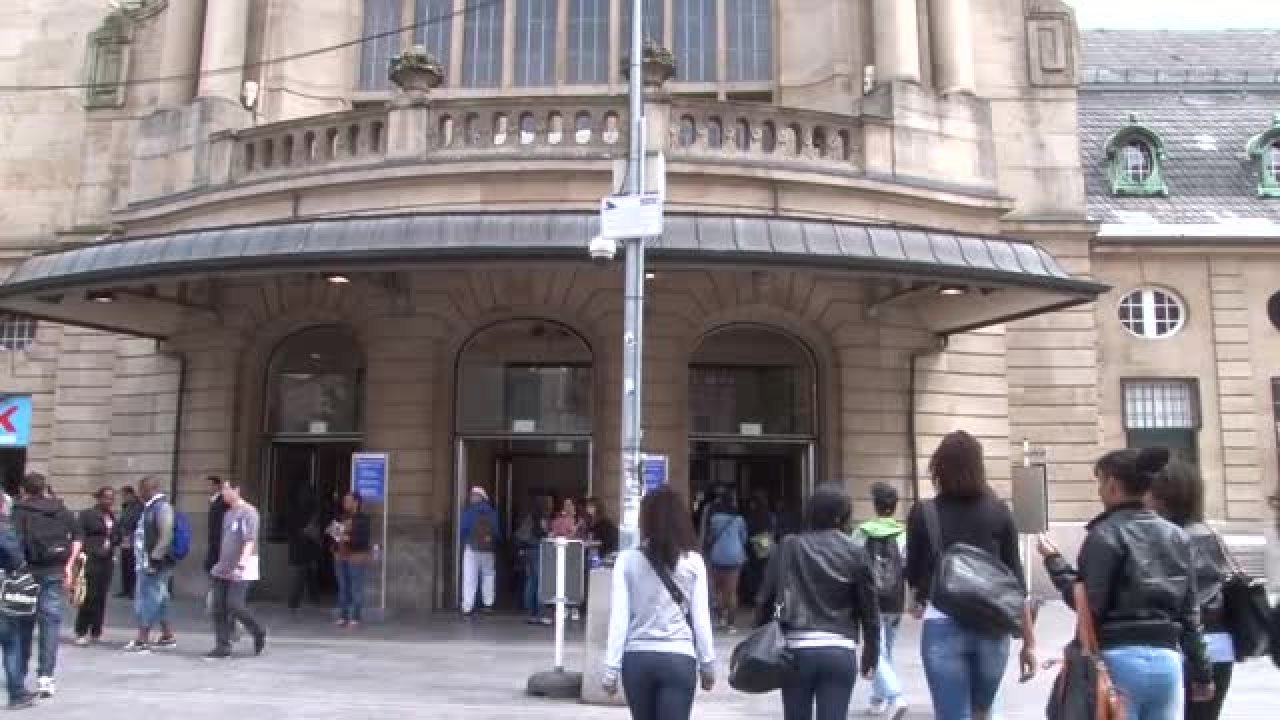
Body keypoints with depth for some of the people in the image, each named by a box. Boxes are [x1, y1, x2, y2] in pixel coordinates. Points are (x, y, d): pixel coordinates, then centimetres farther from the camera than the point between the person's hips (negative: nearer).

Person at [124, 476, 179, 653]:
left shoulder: (162, 507, -15)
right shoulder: (149, 507, 16)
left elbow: (166, 536, -23)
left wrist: (154, 558, -24)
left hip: (156, 564, -10)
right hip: (146, 563, 10)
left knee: (148, 601, -6)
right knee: (158, 600, 14)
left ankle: (142, 640, -2)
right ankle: (168, 636, 22)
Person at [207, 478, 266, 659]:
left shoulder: (248, 512, -11)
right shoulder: (228, 513, 15)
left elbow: (250, 540, -21)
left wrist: (242, 561, -31)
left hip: (241, 570, -8)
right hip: (223, 569, 8)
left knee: (234, 605, -12)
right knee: (219, 607, 3)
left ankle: (259, 633, 10)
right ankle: (222, 646, 8)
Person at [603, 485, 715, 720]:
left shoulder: (628, 560, -2)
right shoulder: (693, 562, -2)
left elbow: (619, 618, -5)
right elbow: (700, 617, 0)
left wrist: (611, 667, 0)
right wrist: (708, 663, 11)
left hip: (637, 658, 2)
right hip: (678, 659, -1)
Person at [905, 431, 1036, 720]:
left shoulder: (923, 514, -2)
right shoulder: (999, 512, 1)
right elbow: (1016, 580, 2)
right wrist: (1029, 641, 7)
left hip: (942, 627, -3)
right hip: (992, 627, 3)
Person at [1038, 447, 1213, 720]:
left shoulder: (1106, 533, -8)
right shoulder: (1177, 536, 10)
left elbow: (1089, 603, -13)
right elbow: (1190, 612, 12)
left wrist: (1054, 561, -2)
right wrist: (1201, 672, 18)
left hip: (1120, 658, -6)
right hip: (1168, 659, 6)